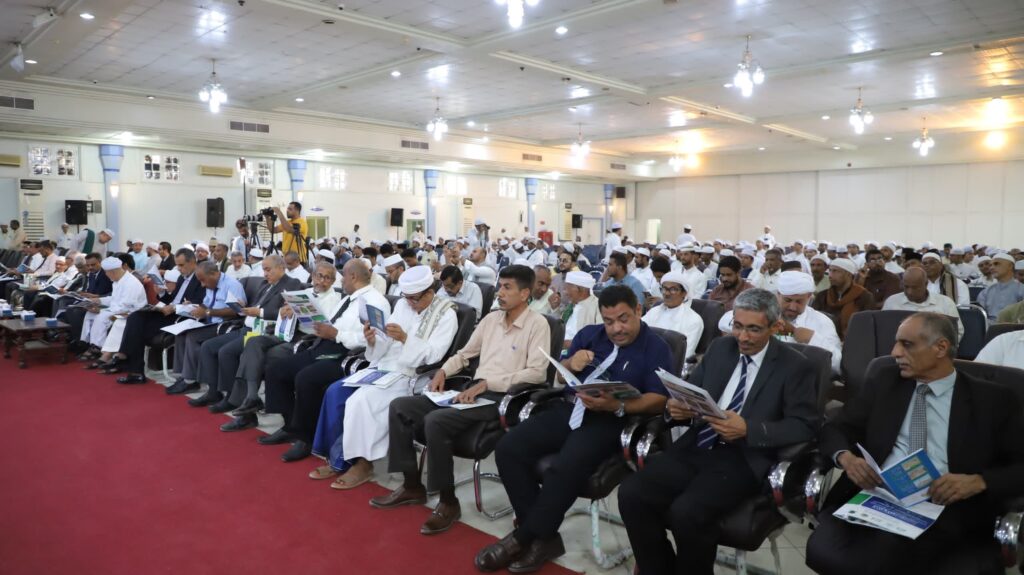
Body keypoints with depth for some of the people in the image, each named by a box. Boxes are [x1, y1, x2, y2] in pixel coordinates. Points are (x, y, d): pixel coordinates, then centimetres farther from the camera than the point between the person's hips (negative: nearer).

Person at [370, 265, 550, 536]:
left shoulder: (537, 324, -7)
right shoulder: (491, 318, 15)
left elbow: (537, 373, -17)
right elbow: (465, 353, 24)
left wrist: (487, 382, -21)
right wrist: (443, 370, 4)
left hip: (501, 398, -8)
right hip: (473, 391, 8)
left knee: (435, 421, -30)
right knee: (399, 406, -3)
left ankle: (448, 502, -13)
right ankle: (412, 486, 7)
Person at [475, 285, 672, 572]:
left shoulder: (656, 347, 3)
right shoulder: (588, 334, 17)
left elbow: (659, 400, -8)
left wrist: (616, 405, -24)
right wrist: (570, 364, -4)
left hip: (610, 420, -5)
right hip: (570, 409, 6)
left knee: (566, 467, -34)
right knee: (508, 449, -16)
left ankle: (523, 537, -11)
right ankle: (542, 536, -8)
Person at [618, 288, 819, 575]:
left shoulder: (796, 367, -1)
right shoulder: (720, 348, 13)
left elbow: (804, 426, -6)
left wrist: (748, 430, -21)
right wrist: (680, 407, -10)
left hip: (744, 458, -5)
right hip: (695, 446, 5)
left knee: (686, 512, -30)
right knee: (631, 493, -17)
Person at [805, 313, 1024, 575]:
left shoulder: (993, 399, 10)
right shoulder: (887, 381, 16)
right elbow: (835, 428, 14)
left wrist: (978, 481, -13)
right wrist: (846, 457, -8)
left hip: (939, 508, -2)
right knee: (823, 552, -29)